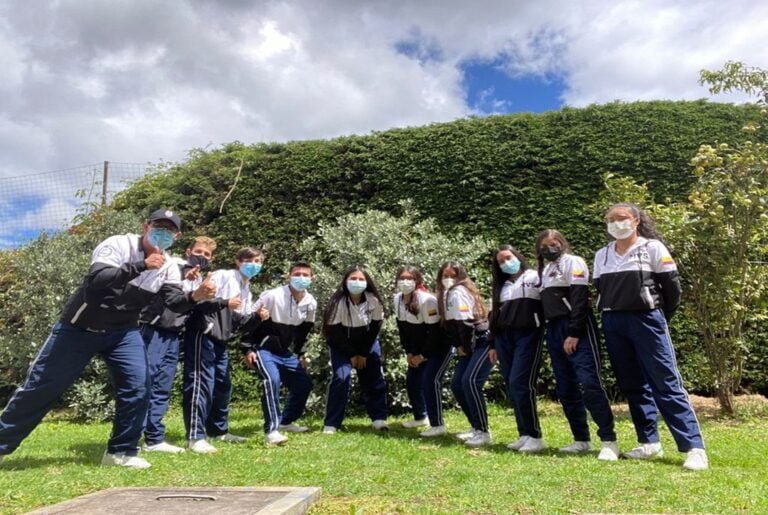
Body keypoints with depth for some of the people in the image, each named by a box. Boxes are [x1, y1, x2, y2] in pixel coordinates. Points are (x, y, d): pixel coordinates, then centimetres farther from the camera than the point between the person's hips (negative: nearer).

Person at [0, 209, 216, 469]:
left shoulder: (168, 267, -5)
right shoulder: (118, 245, -20)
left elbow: (174, 302, -17)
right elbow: (96, 280, -35)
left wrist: (194, 297, -39)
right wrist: (141, 266, -42)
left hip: (123, 331, 4)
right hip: (79, 327, -3)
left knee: (138, 385, -11)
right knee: (41, 386, 6)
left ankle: (122, 451, 4)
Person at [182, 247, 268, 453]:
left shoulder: (247, 291, 20)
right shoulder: (222, 276, -6)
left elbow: (240, 323, 17)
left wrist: (257, 317, 0)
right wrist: (225, 303, -22)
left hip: (220, 340, 10)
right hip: (203, 334, -9)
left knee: (223, 385, 14)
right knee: (201, 384, -11)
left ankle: (218, 430, 28)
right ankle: (195, 437, -8)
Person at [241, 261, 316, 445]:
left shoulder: (311, 303, -2)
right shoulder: (272, 296, -21)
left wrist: (300, 354, 18)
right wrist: (248, 350, -17)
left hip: (285, 352, 7)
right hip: (263, 349, -7)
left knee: (304, 383, 8)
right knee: (272, 380, -30)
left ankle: (286, 421, 28)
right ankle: (271, 430, -23)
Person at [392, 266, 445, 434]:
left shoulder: (427, 300, -28)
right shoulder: (398, 299, -4)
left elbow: (434, 331, -24)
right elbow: (402, 327, 5)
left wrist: (423, 356, -17)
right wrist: (408, 352, 2)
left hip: (439, 346, -8)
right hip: (419, 347, 8)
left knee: (430, 381, -18)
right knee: (412, 380, 10)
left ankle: (438, 425, -8)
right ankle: (421, 417, 31)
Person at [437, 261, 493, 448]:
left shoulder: (458, 292, -14)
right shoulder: (446, 294, 15)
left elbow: (465, 322, -22)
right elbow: (449, 325, 14)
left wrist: (466, 348, -13)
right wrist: (459, 347, 3)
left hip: (483, 342, -10)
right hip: (471, 345, 10)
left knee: (470, 381, -22)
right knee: (457, 384, 7)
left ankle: (483, 432, -13)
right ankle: (476, 427, 18)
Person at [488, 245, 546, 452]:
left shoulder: (534, 277, 4)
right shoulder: (501, 285, 21)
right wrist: (493, 345, 16)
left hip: (528, 336, -6)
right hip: (504, 338, 6)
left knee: (520, 384, -14)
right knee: (512, 388, 4)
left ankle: (534, 436, -4)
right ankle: (524, 435, 13)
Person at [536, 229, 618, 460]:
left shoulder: (572, 262, -1)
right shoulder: (545, 270, 21)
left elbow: (579, 299, -12)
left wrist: (574, 334, -19)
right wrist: (553, 334, 11)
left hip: (577, 329, -8)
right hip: (554, 331, 8)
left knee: (590, 384, -14)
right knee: (565, 389, 7)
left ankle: (608, 440, -8)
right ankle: (581, 440, 15)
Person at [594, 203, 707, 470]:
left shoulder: (653, 247, -2)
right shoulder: (602, 255, 11)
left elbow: (672, 286, 0)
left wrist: (659, 317, 6)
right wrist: (613, 315, 12)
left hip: (646, 320, -5)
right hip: (613, 324, 5)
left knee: (667, 384, -7)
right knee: (633, 386, 9)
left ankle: (694, 448, -2)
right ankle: (650, 442, 18)